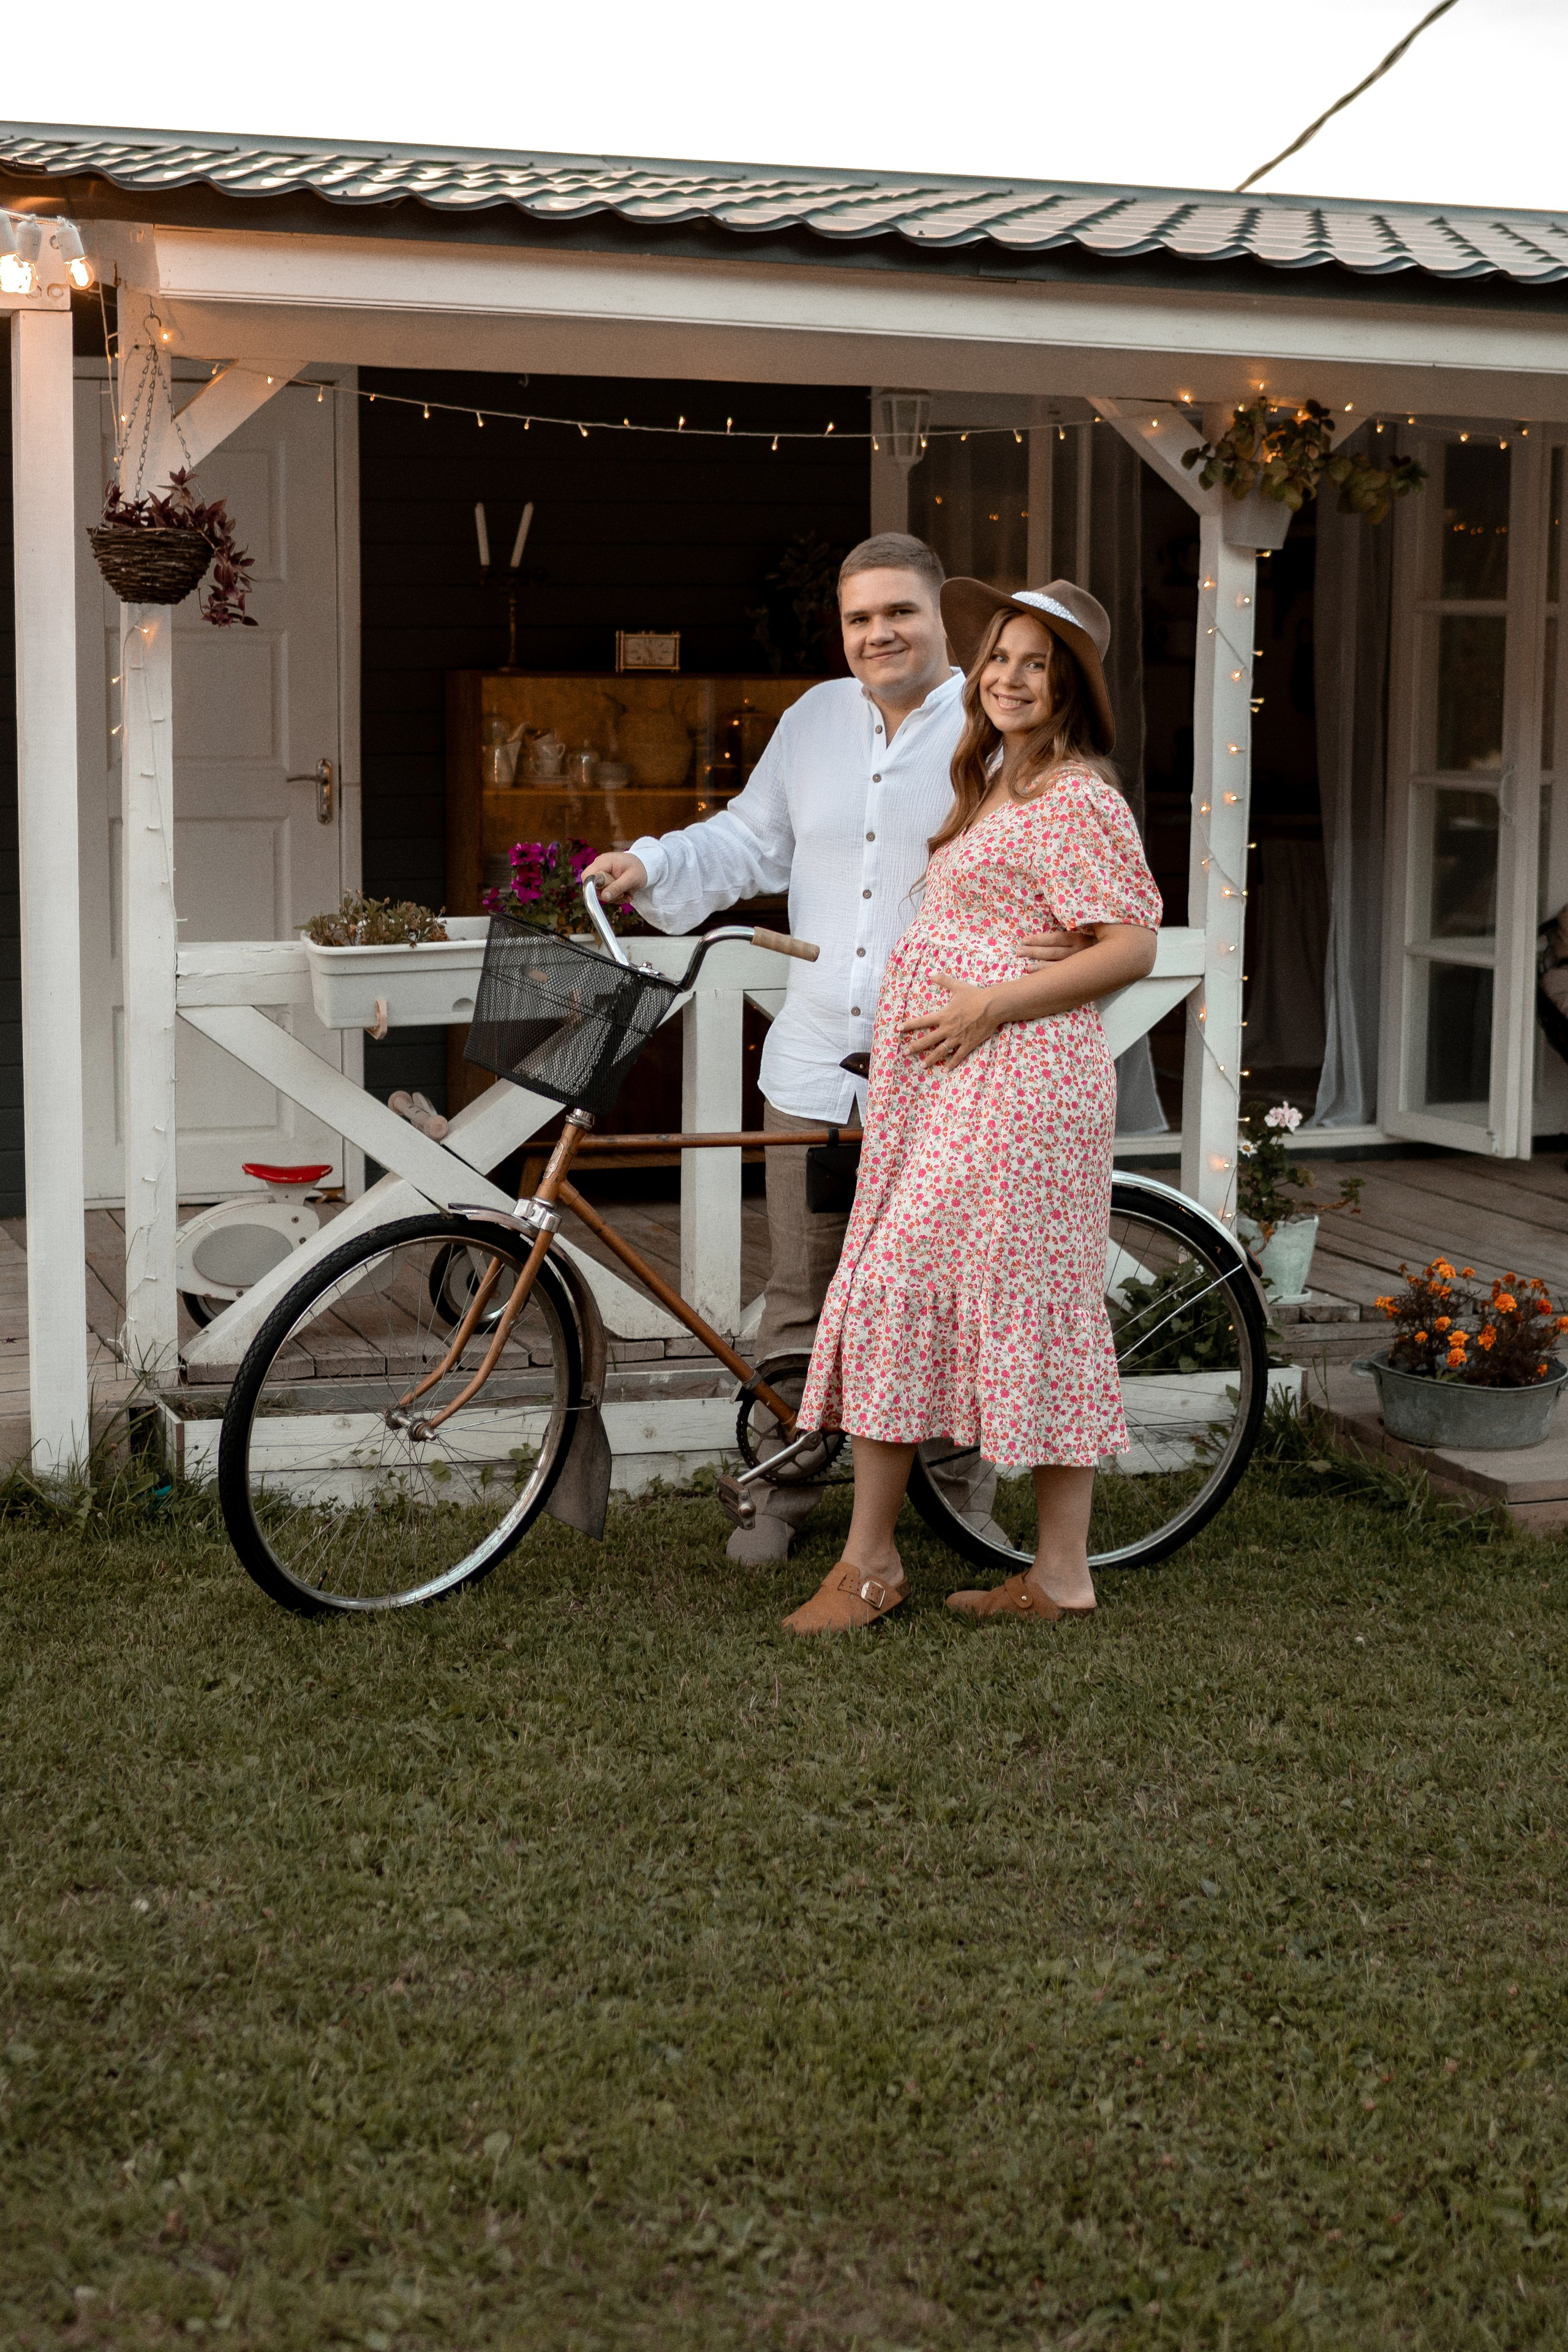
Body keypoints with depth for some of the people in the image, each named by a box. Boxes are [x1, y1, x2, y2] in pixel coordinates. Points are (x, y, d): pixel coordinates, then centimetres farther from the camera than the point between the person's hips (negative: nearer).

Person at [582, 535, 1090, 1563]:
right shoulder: (817, 718, 12)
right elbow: (750, 840, 20)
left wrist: (1071, 935, -25)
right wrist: (650, 868, 5)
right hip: (815, 1069, 4)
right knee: (801, 1295, 9)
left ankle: (963, 1491, 23)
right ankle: (783, 1490, 22)